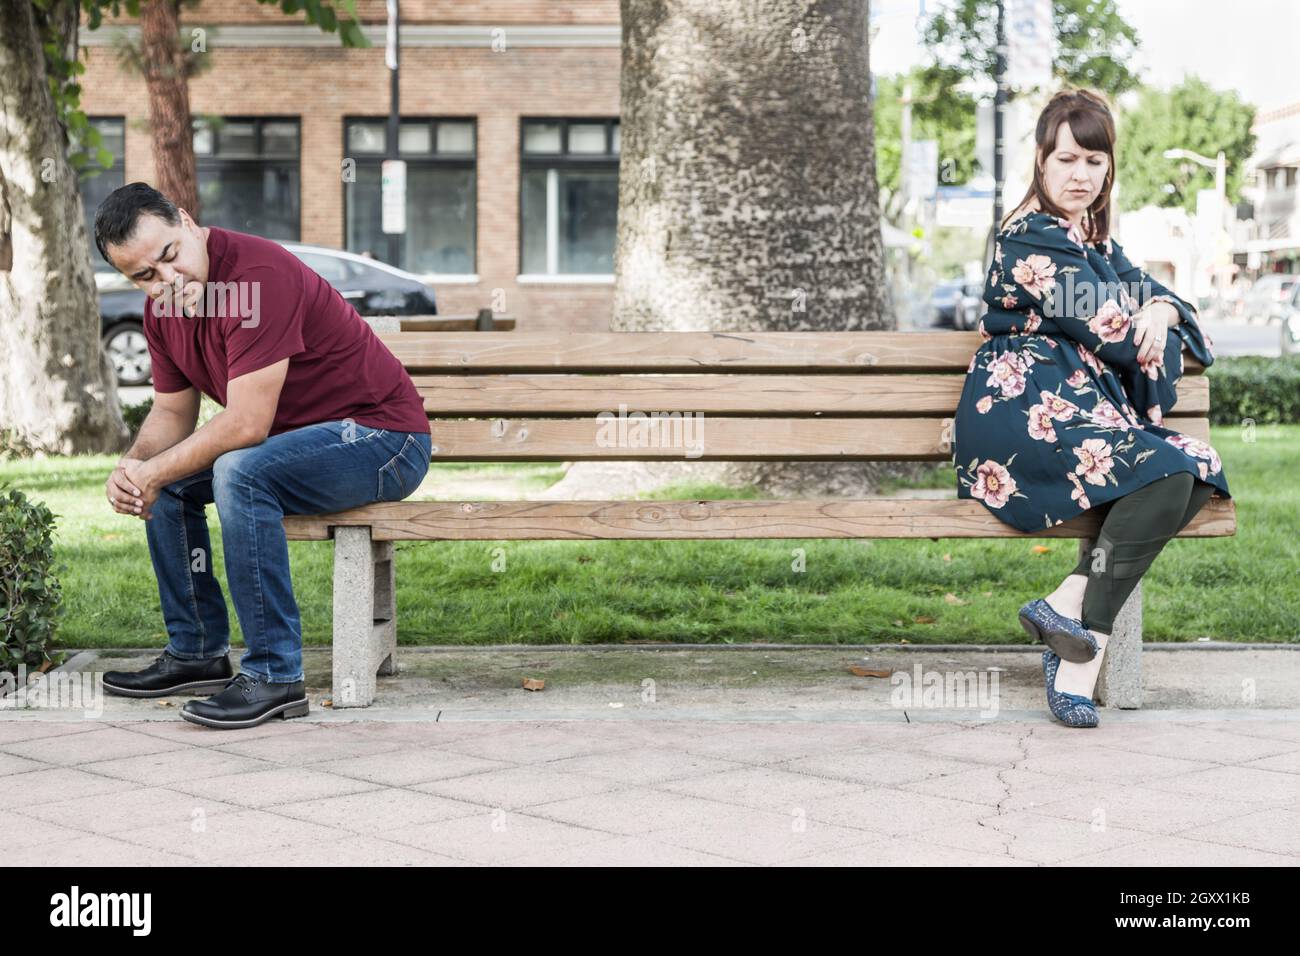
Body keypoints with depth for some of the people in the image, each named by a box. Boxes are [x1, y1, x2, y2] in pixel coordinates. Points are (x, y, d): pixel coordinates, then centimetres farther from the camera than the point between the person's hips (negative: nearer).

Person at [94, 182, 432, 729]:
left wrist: (153, 473, -19)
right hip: (300, 437, 10)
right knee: (167, 481, 7)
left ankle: (275, 676, -25)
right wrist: (134, 468, -10)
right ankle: (198, 653, 15)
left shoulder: (259, 275, -27)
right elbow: (172, 414, 11)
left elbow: (245, 426, -28)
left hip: (382, 435, -10)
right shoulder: (163, 307, 2)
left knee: (240, 473, -31)